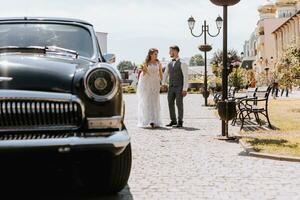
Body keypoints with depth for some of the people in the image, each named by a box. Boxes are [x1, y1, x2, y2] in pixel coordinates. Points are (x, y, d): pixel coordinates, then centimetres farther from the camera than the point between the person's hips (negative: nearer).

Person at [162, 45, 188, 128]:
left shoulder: (182, 63, -8)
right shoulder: (170, 64, 12)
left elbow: (185, 77, -12)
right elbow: (165, 74, 20)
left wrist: (185, 89, -17)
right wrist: (164, 83, 4)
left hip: (180, 87, -6)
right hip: (171, 87, 6)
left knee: (179, 104, -5)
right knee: (170, 103, 5)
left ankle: (180, 122, 5)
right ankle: (173, 121, 16)